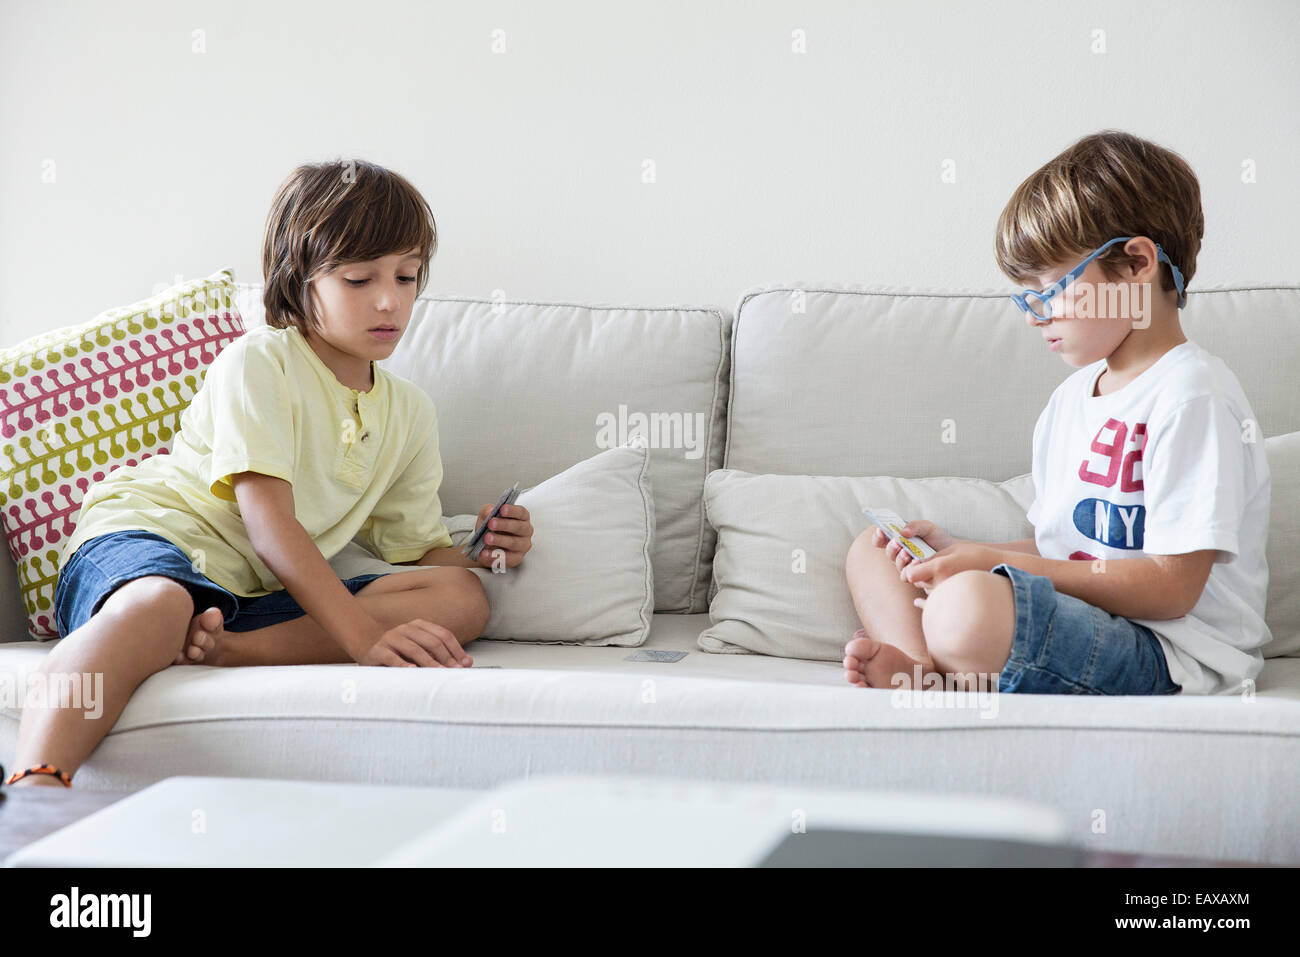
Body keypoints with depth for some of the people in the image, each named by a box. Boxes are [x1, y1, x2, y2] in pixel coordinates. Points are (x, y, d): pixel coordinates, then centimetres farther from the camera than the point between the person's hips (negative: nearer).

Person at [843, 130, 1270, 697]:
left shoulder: (1192, 393, -13)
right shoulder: (1072, 396, 18)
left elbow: (1171, 587, -19)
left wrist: (994, 564, -18)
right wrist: (955, 551, 5)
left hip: (1173, 658, -10)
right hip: (1073, 621, 10)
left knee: (967, 606, -38)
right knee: (873, 551, 12)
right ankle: (919, 670, -15)